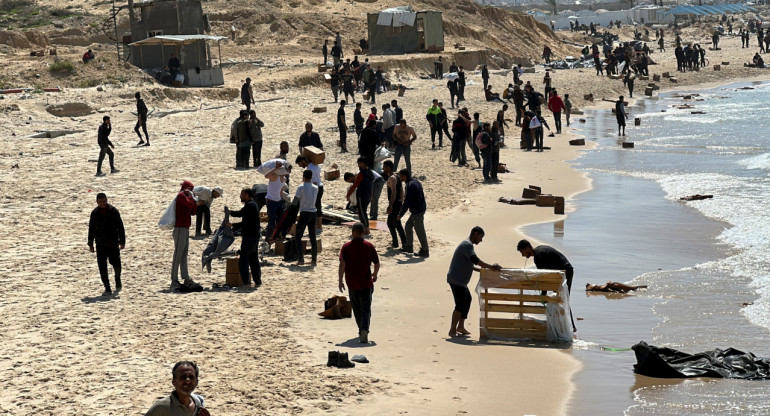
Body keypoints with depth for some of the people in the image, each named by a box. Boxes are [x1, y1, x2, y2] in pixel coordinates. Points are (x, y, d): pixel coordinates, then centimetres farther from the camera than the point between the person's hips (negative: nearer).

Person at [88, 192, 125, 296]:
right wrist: (90, 244, 10)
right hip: (100, 244, 2)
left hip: (113, 243, -2)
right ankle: (107, 289, 4)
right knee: (102, 266, -3)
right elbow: (91, 229, 11)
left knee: (116, 264, -1)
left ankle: (117, 280, 31)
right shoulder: (94, 213, 4)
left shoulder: (113, 211, -3)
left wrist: (122, 241, -4)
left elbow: (120, 227, 0)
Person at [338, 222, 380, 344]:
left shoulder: (346, 247, -4)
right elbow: (377, 263, 2)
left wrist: (340, 281, -3)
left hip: (352, 283, 1)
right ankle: (364, 330, -23)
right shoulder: (369, 246, -2)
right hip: (366, 283, -1)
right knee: (366, 308, -2)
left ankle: (362, 330, 26)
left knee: (357, 309, 17)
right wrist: (375, 275, 21)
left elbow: (342, 264, -9)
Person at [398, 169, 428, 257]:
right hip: (419, 209, 10)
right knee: (408, 225, 20)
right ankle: (409, 246, 30)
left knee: (420, 231, 0)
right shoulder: (415, 181, 5)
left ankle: (425, 251, 9)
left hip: (417, 211, -10)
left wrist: (400, 214, -15)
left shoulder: (410, 185, -25)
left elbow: (407, 202, -24)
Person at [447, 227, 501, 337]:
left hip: (460, 280, 11)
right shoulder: (467, 245, -15)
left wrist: (482, 270, 13)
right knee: (460, 304, -8)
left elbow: (470, 265, 25)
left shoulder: (468, 244, 20)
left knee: (467, 299, 18)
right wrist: (491, 267, -25)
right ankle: (452, 330, -2)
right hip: (456, 280, -11)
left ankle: (460, 327, 22)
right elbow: (475, 260, -28)